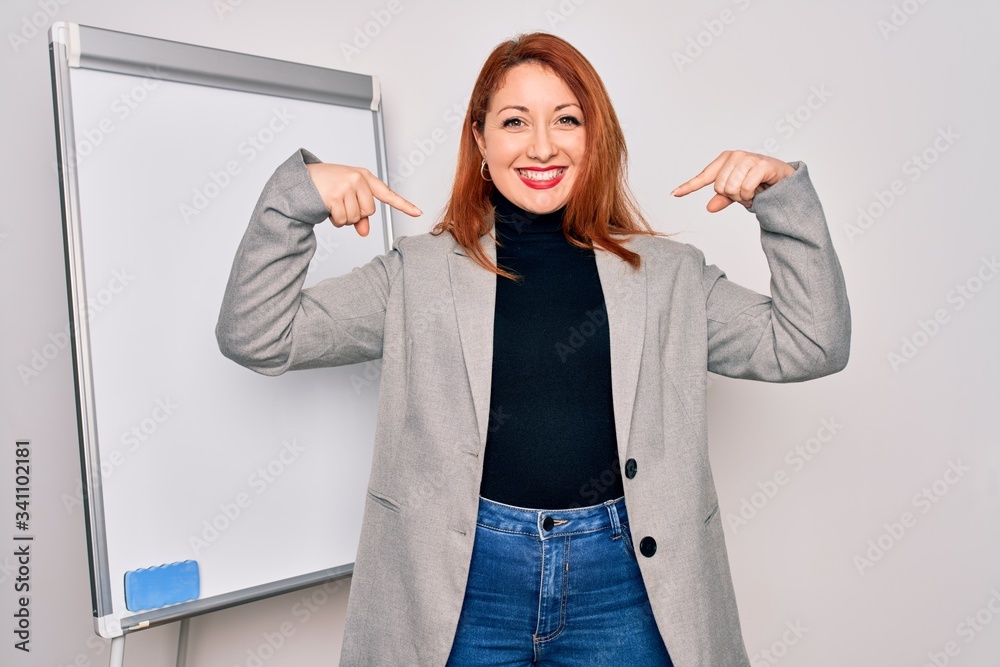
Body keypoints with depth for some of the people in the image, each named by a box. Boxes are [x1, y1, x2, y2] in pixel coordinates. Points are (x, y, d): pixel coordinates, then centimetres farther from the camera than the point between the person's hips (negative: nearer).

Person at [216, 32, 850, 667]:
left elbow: (810, 345, 4)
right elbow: (257, 337, 0)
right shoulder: (420, 271, 1)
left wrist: (784, 196, -5)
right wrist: (295, 197, -12)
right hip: (461, 583, 0)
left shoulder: (667, 273, 5)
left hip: (620, 576, 1)